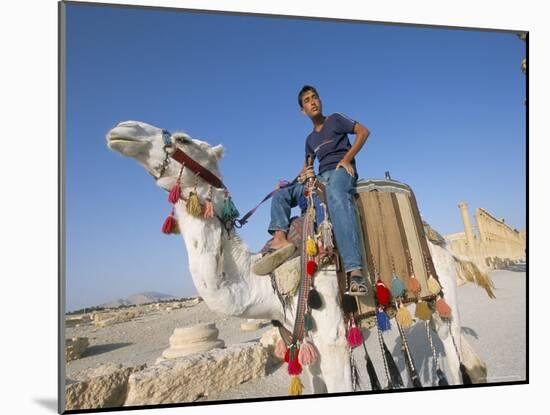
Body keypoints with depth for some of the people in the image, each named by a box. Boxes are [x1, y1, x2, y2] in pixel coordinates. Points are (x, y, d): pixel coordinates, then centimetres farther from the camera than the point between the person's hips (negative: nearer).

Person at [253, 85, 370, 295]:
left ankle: (355, 272, -57)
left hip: (341, 171, -7)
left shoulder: (335, 119, 11)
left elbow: (363, 131, 3)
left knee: (337, 200, -41)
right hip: (321, 178, 8)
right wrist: (304, 173, 5)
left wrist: (347, 159, -8)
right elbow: (306, 166, 30)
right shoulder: (310, 139, 26)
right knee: (281, 194, -5)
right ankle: (279, 238, -33)